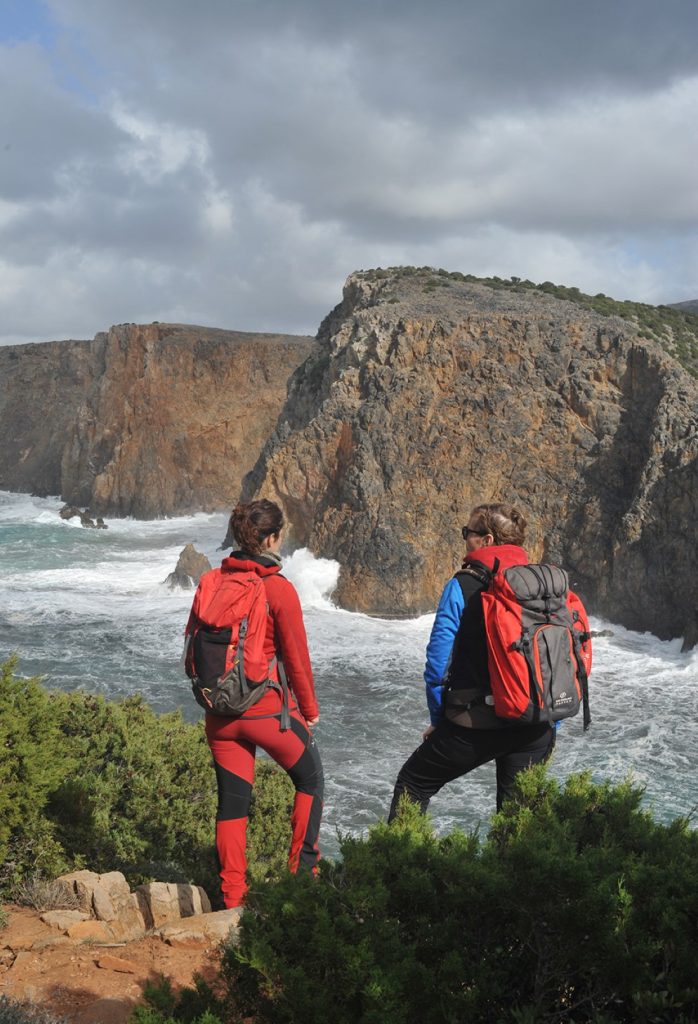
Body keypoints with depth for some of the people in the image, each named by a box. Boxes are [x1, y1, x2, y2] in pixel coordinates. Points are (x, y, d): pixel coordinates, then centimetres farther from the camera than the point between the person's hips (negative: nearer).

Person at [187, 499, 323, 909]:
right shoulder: (280, 590, -14)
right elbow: (296, 658, -8)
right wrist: (310, 711, 5)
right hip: (268, 709, -4)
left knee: (232, 801, 12)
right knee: (310, 777, 19)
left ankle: (233, 898, 16)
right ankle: (303, 868, 21)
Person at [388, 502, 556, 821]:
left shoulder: (462, 585, -7)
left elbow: (438, 662, -9)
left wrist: (438, 720, 3)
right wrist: (551, 728, 16)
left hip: (475, 723, -4)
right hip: (536, 728, 4)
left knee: (414, 783, 15)